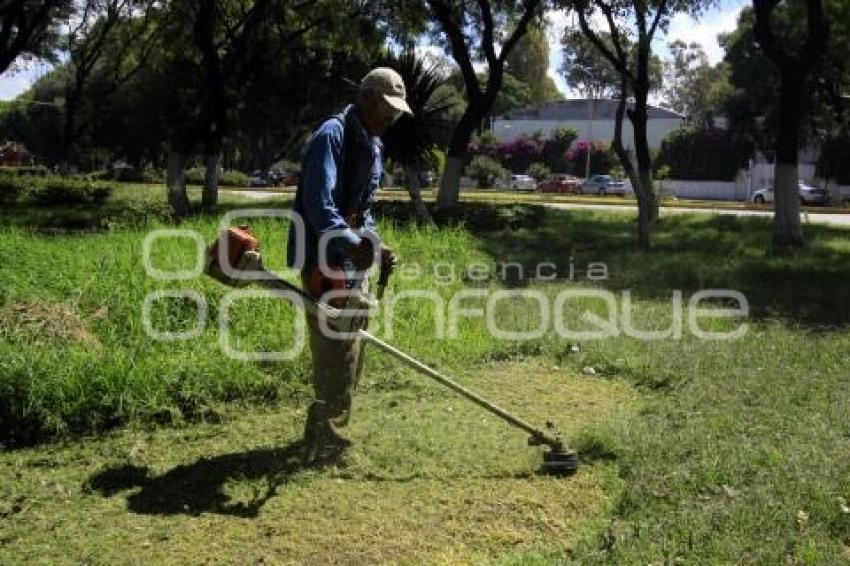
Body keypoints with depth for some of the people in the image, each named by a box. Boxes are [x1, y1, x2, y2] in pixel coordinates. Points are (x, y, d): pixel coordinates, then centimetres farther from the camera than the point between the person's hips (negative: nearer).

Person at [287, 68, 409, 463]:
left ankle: (326, 437, 29)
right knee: (338, 359, -7)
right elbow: (319, 203, -27)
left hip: (354, 264, 10)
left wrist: (376, 247, 4)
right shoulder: (332, 135, -14)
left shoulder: (373, 146, 15)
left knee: (352, 356, 16)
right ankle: (323, 444, 4)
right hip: (327, 263, -10)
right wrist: (350, 245, -40)